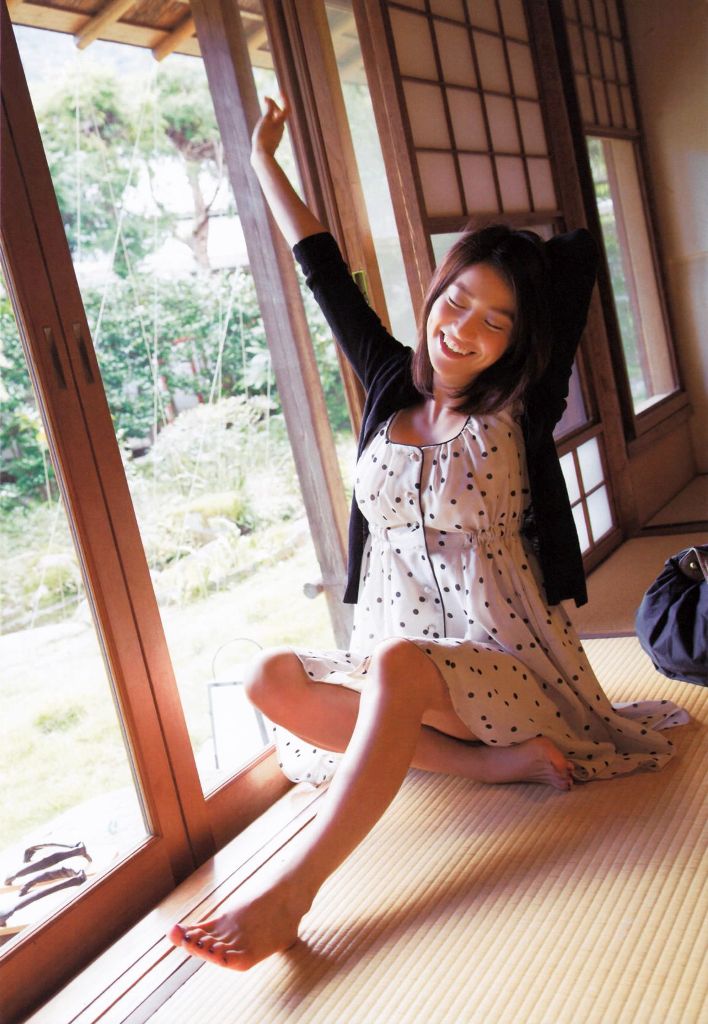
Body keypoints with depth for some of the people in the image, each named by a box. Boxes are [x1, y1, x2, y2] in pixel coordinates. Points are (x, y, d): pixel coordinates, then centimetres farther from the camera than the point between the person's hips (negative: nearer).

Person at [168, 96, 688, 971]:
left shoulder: (518, 409, -4)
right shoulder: (392, 385, 7)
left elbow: (580, 252, -4)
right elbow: (325, 273, 15)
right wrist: (265, 164, 23)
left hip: (506, 660, -5)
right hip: (393, 655, 5)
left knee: (401, 663, -34)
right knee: (274, 680, -16)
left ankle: (290, 888, -30)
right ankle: (490, 758, -21)